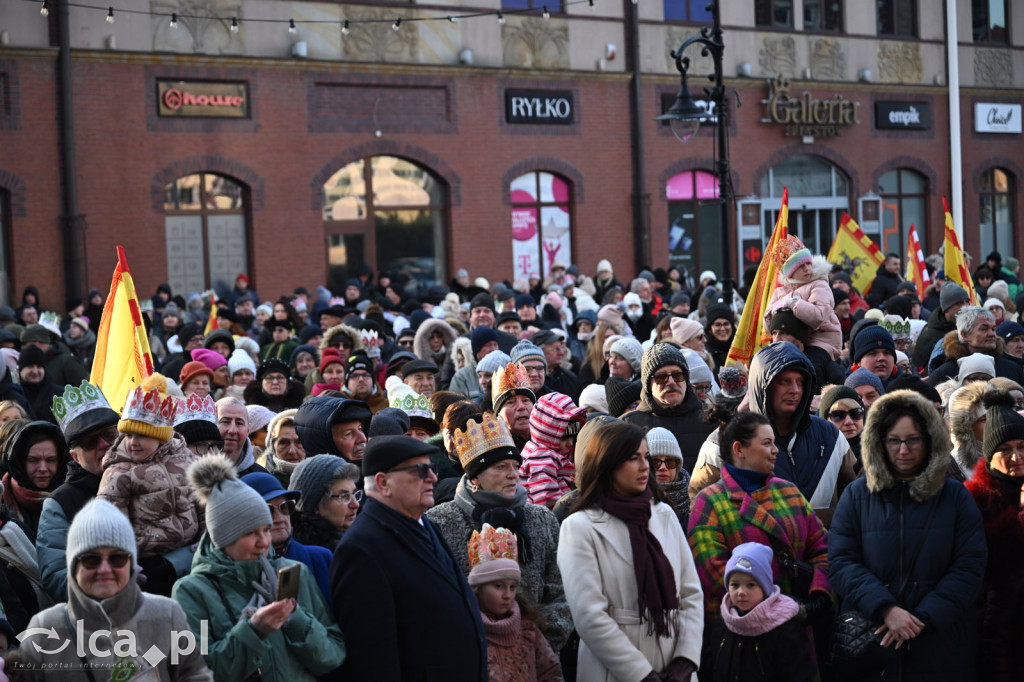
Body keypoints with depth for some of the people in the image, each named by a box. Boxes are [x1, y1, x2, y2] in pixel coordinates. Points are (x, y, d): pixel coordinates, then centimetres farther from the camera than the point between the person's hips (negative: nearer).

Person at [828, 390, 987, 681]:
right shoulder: (857, 494, 4)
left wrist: (923, 618, -16)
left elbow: (969, 567, -4)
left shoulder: (956, 496, 4)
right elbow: (841, 562, -4)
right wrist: (885, 609, -19)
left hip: (940, 644, 0)